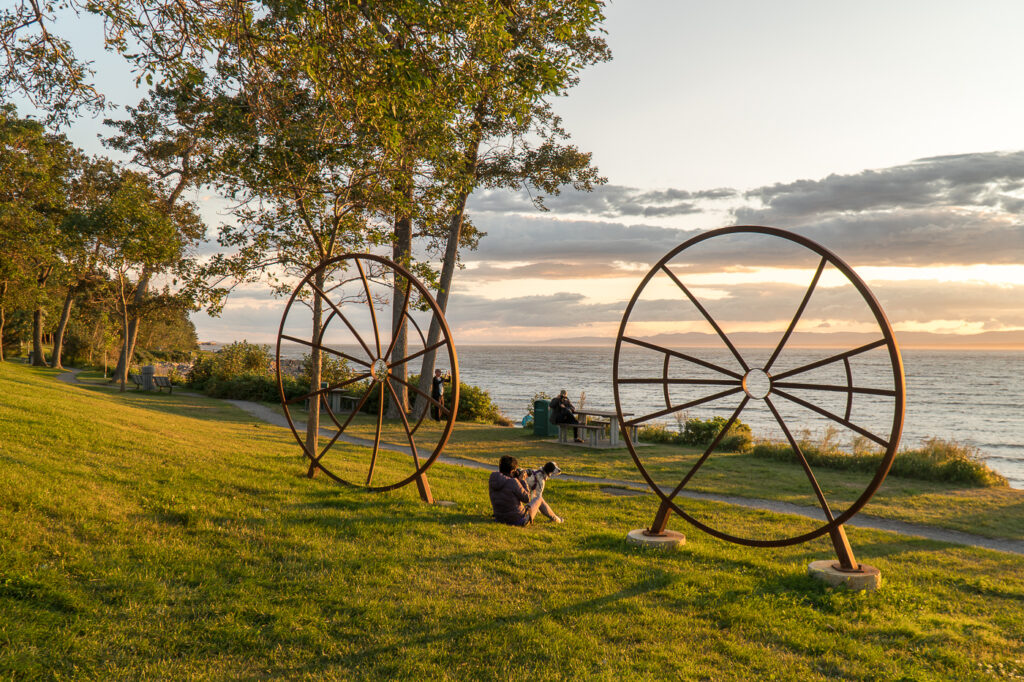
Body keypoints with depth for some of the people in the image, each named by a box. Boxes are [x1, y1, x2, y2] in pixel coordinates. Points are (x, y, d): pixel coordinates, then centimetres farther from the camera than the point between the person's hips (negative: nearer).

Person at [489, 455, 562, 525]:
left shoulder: (492, 480, -6)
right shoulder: (513, 482, -25)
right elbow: (527, 499, -14)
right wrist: (522, 481, -6)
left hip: (501, 519, 6)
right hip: (519, 520, -6)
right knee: (539, 499, 19)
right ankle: (555, 518, 41)